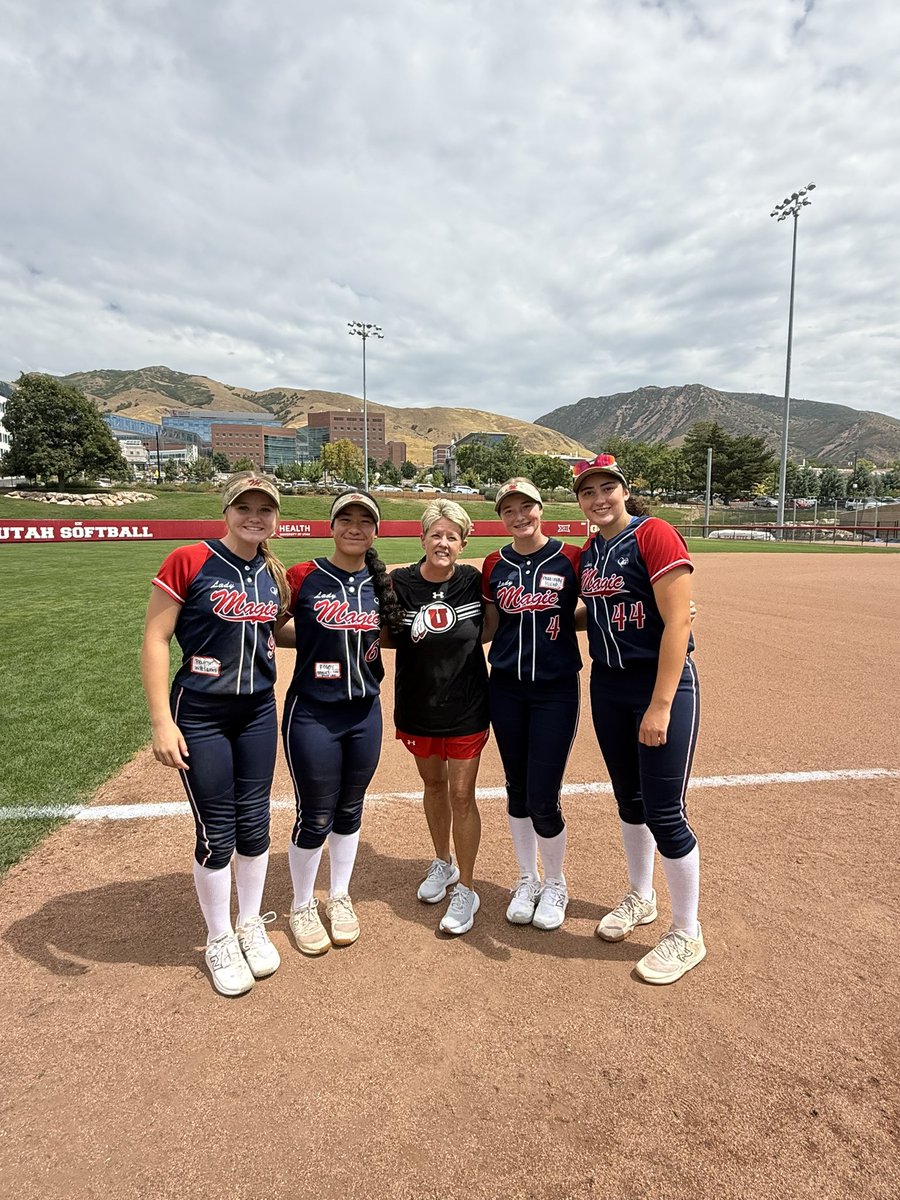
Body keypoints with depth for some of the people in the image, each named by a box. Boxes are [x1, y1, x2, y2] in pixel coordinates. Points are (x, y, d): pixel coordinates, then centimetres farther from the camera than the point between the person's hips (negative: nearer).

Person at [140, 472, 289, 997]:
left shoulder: (275, 576, 4)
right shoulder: (188, 561, -12)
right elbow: (155, 641, -12)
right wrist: (162, 721, -16)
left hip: (258, 712, 5)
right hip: (200, 715, -4)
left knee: (255, 824, 13)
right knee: (217, 833, 4)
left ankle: (252, 926, 36)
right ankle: (220, 941, 29)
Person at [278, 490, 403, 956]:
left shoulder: (380, 583, 2)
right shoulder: (303, 577, -10)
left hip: (365, 712, 4)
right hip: (312, 713, -4)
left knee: (349, 810, 17)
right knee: (315, 817, 6)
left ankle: (339, 897, 38)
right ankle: (302, 907, 31)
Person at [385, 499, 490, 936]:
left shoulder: (474, 582, -10)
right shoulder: (399, 583, -10)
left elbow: (487, 630, 5)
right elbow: (387, 639, -3)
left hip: (466, 706, -2)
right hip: (417, 705, 2)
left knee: (461, 794, 3)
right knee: (433, 784, 20)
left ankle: (465, 888, 20)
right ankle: (443, 862, 42)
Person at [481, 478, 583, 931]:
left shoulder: (571, 558, -5)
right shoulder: (495, 566, 3)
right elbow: (487, 630, 10)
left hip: (556, 689, -3)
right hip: (506, 689, 3)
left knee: (542, 799, -3)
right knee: (517, 790, 13)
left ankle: (556, 883, 26)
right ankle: (528, 880, 35)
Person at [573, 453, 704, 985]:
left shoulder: (655, 535, -13)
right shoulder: (587, 554, 9)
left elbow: (677, 624, -19)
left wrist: (660, 706, -22)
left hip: (664, 683, -7)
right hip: (608, 686, 7)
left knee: (664, 812, -2)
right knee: (629, 799, 18)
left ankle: (687, 935, 19)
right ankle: (641, 899, 39)